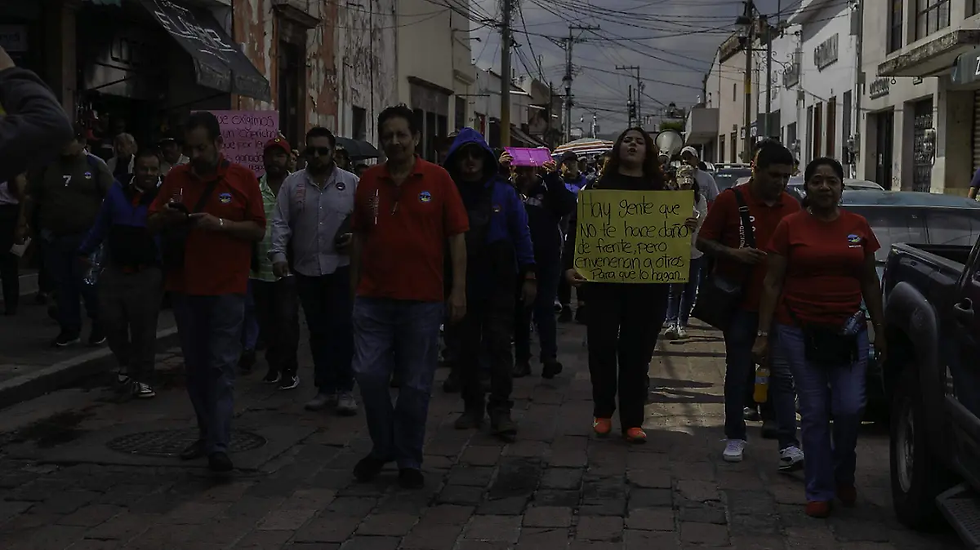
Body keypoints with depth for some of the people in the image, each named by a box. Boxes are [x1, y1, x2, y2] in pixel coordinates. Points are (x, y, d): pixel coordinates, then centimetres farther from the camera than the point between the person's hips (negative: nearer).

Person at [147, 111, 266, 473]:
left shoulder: (242, 178, -2)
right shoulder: (177, 177, 8)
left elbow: (258, 230, -2)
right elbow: (152, 222, 13)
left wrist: (220, 223, -17)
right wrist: (167, 217, -10)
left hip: (226, 287, -4)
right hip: (184, 286, 4)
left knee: (222, 367, -7)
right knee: (195, 366, 11)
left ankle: (219, 447, -9)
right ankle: (207, 433, 23)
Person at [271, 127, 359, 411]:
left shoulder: (351, 183, 2)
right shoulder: (292, 183, 5)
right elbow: (281, 222, 2)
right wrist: (279, 253, -9)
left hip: (340, 267, -2)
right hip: (305, 269, 2)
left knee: (341, 329, -4)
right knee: (318, 331, 10)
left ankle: (344, 389, 4)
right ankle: (324, 388, 19)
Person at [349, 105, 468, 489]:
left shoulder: (437, 179, -2)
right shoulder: (369, 181, 6)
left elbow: (457, 237, -2)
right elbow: (359, 237, 12)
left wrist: (458, 291, -7)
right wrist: (355, 287, 11)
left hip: (422, 301, -2)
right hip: (373, 299, 2)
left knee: (415, 384, 5)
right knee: (368, 374, 0)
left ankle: (409, 460, 21)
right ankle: (382, 447, 24)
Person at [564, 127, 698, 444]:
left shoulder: (659, 189, 9)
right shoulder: (600, 186, 4)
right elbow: (578, 225, 0)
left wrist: (687, 227, -14)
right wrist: (570, 264, -12)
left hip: (647, 282, 1)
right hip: (604, 278, -1)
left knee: (637, 350, 4)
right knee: (602, 345, -1)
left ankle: (632, 420, 11)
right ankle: (602, 412, 18)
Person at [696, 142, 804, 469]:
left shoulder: (792, 206, 6)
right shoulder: (730, 200, -4)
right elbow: (703, 241, -1)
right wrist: (732, 253, -18)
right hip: (741, 303, -2)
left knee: (782, 376, 0)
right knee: (738, 373, 8)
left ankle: (788, 445, 1)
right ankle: (735, 437, 20)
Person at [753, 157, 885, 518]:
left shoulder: (858, 226, 6)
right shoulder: (790, 226, -2)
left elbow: (870, 282, 11)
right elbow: (773, 282, -1)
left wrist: (880, 329, 9)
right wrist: (763, 334, -4)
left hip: (848, 331, 2)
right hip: (800, 331, -2)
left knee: (850, 408, -5)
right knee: (814, 413, 2)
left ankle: (843, 474, 24)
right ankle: (819, 491, 14)